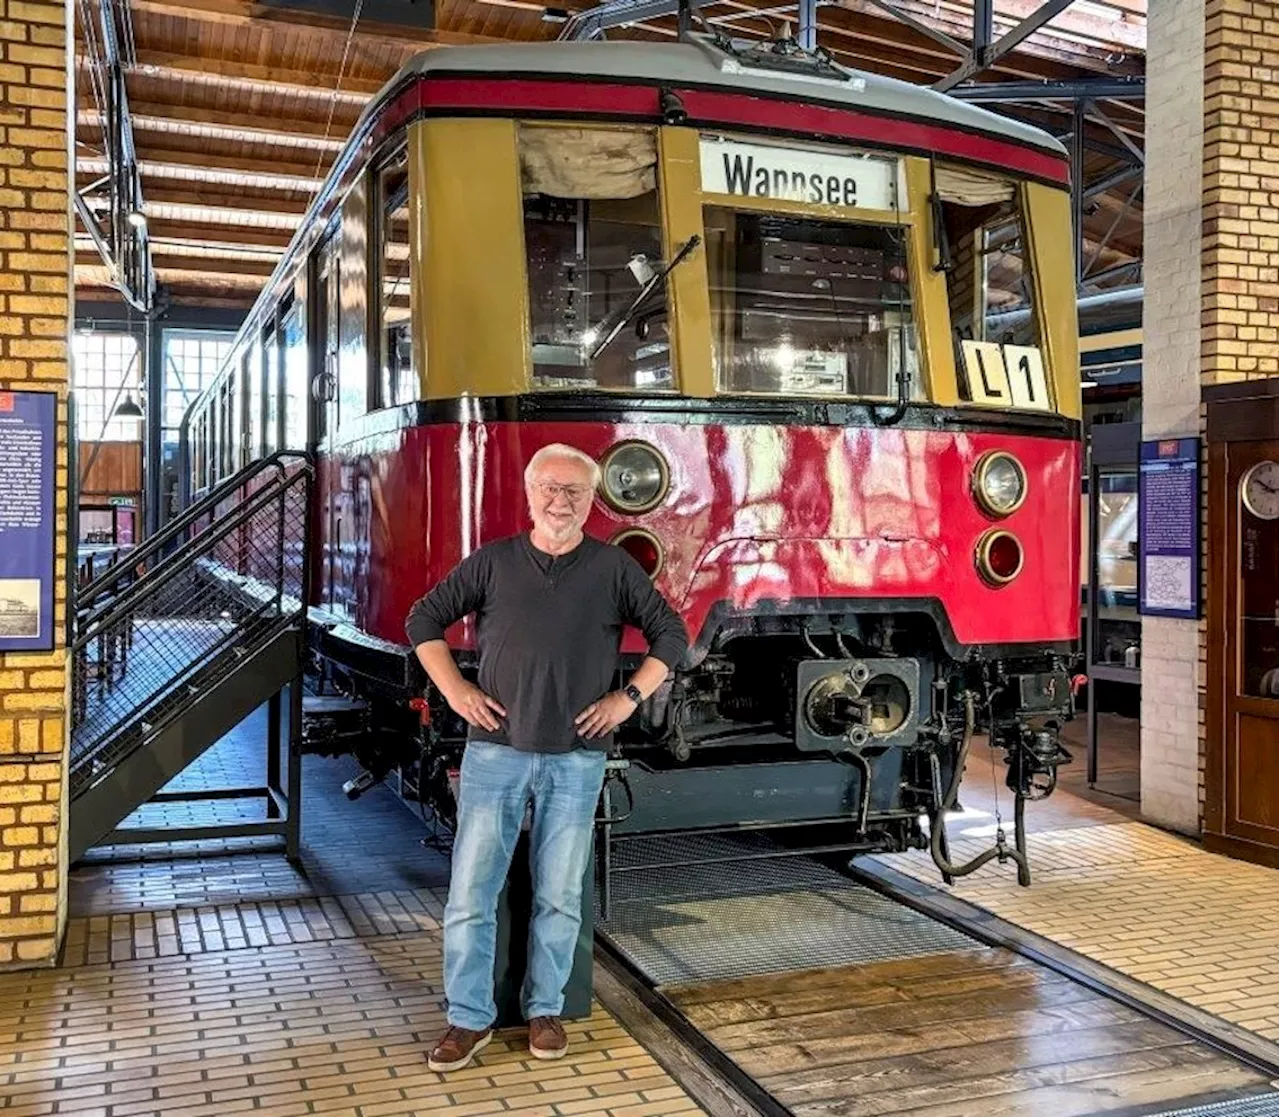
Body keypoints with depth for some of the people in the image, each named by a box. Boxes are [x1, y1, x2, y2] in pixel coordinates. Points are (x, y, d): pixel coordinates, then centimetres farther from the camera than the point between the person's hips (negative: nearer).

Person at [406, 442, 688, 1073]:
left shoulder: (614, 568, 2)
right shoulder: (493, 562, 3)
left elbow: (670, 635, 7)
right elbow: (424, 621, 9)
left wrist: (628, 698, -1)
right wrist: (455, 690, 0)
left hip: (575, 760, 0)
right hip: (495, 752, 0)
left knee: (560, 896, 9)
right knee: (471, 891, 1)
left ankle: (545, 1010, 26)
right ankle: (469, 1018, 16)